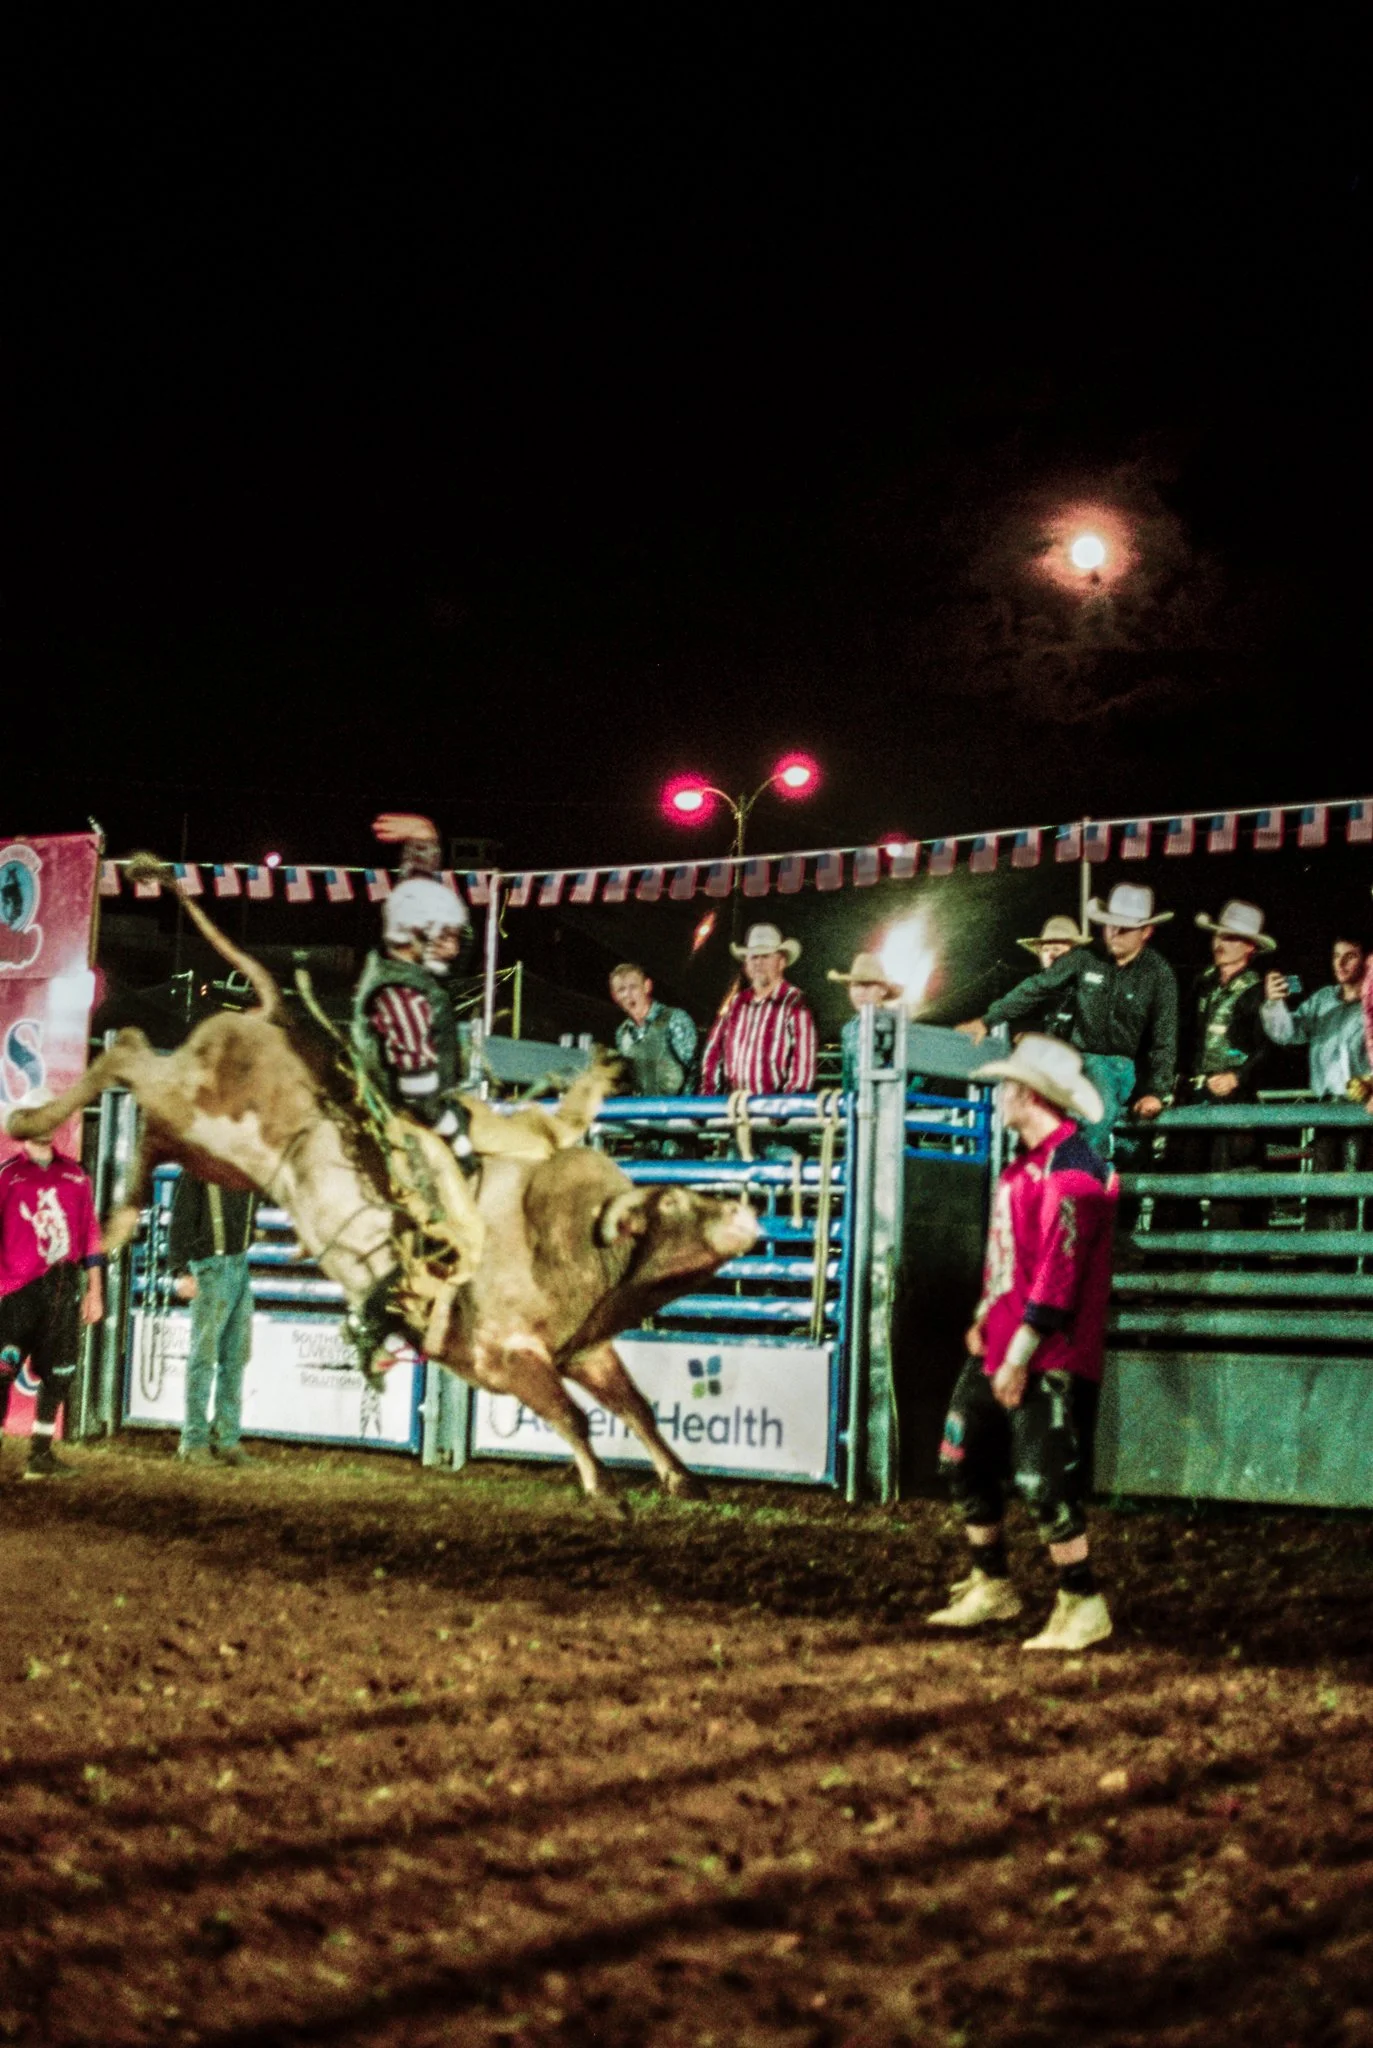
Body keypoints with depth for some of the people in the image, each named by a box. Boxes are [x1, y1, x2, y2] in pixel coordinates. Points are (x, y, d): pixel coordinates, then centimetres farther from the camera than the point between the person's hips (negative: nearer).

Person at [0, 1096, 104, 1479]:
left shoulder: (75, 1175, 12)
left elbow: (90, 1234, 12)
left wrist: (95, 1289, 8)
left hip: (64, 1287, 4)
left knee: (58, 1373, 5)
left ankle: (41, 1454, 12)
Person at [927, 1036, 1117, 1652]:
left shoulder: (1071, 1171, -18)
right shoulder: (1026, 1163, 15)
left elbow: (1060, 1272, -22)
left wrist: (1019, 1356, -21)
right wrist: (984, 1320, 14)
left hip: (1049, 1363, -11)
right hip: (999, 1349, 11)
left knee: (1043, 1484, -9)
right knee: (963, 1463, 16)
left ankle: (1082, 1607, 4)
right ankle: (991, 1586, 30)